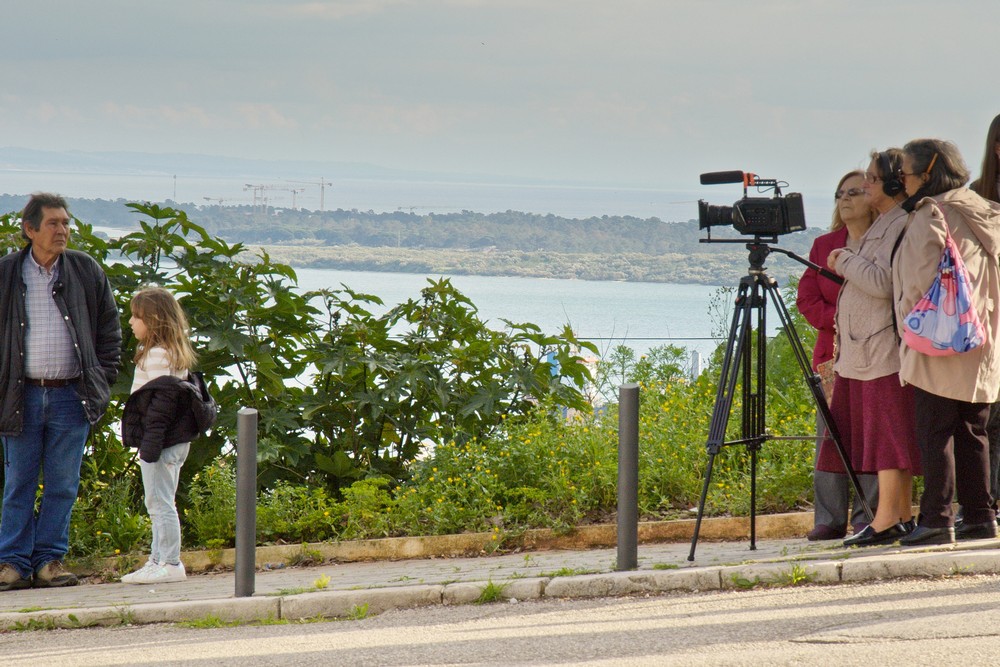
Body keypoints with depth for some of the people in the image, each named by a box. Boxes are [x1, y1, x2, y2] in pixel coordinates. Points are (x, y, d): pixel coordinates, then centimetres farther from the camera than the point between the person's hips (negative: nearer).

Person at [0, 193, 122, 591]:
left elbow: (110, 331, 12)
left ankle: (49, 560, 11)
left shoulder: (87, 272, 5)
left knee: (63, 485, 3)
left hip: (71, 397, 1)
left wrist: (101, 382, 5)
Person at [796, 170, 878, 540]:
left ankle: (868, 518, -3)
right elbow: (806, 299, 12)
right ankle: (830, 519, 3)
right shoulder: (823, 245, 16)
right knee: (829, 435, 1)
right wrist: (838, 319, -5)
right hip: (832, 353, 5)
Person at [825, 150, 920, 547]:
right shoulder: (882, 225, 20)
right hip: (863, 349, 10)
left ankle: (885, 522, -11)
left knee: (888, 435, -10)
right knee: (890, 438, 10)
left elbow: (882, 282, -21)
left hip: (884, 348, -10)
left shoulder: (901, 224, -11)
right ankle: (903, 518, 12)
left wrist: (845, 261, -10)